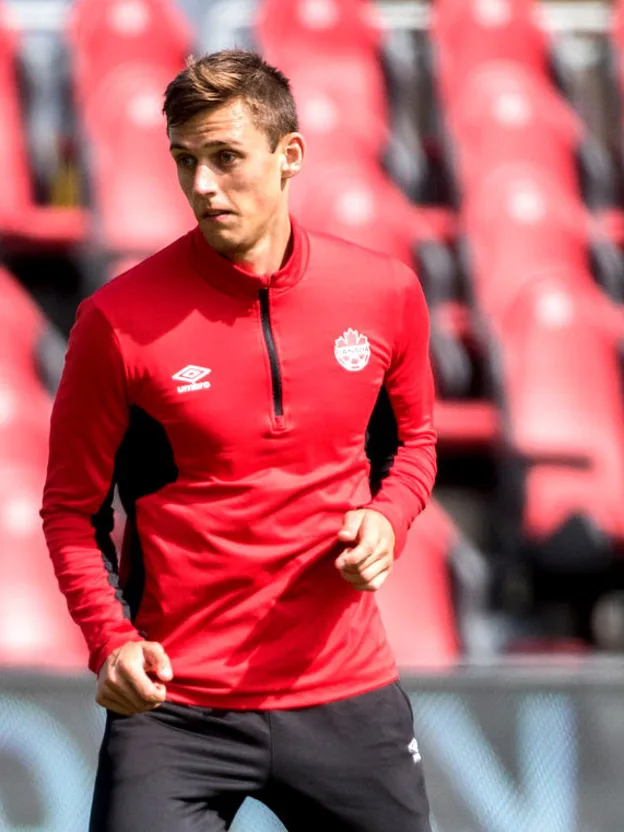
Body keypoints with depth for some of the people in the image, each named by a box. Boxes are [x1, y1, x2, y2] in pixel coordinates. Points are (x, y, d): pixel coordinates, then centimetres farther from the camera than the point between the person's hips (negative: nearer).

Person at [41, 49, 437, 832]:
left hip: (346, 690, 3)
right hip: (175, 704, -3)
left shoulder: (385, 292, 0)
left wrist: (387, 518, -2)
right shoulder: (119, 320, -8)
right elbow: (71, 508, 1)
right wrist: (111, 638, -14)